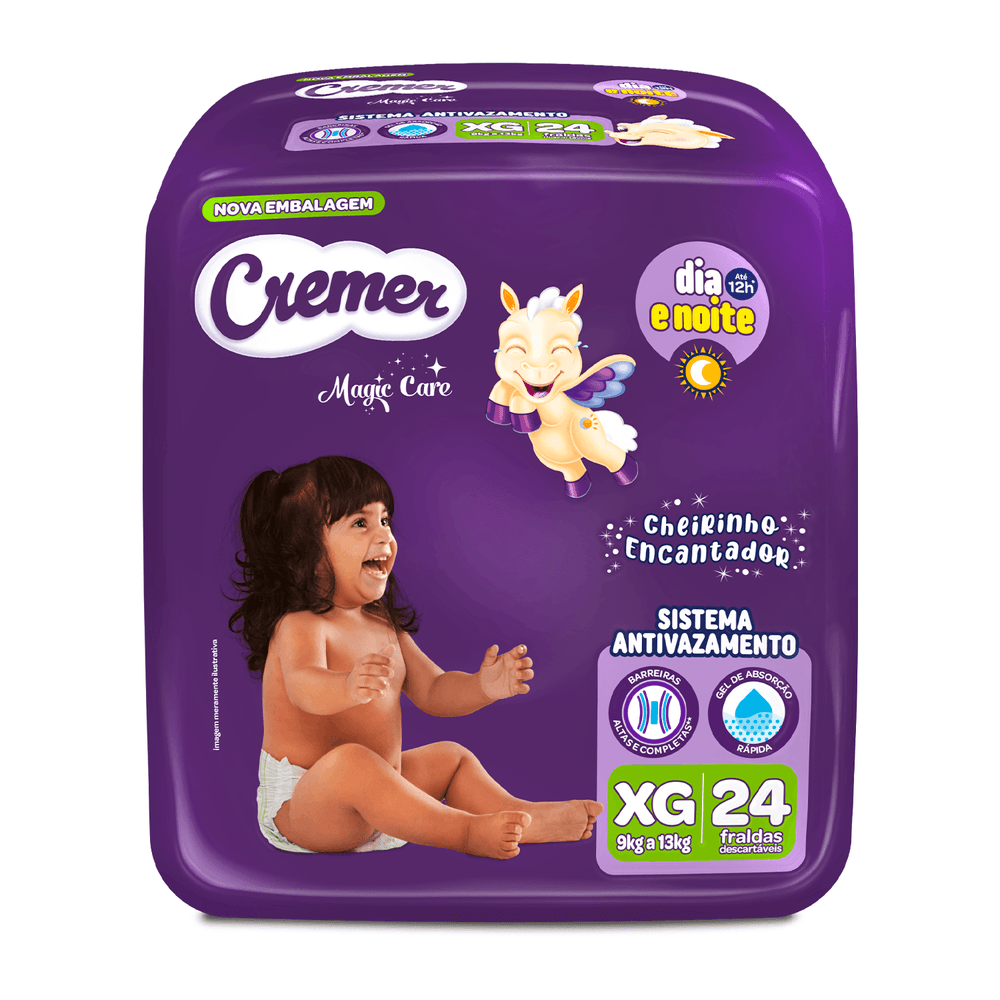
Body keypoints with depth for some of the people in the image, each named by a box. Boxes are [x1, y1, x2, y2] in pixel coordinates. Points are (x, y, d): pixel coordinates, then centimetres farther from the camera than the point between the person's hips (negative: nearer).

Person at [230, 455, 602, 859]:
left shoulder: (384, 626, 7)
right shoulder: (300, 626, -19)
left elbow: (433, 691, 7)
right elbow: (304, 686, -40)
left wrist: (482, 686, -12)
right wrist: (349, 687, -62)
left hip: (373, 801, 9)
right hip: (297, 809, -8)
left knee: (451, 757, 14)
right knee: (349, 761, -37)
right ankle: (467, 831, -31)